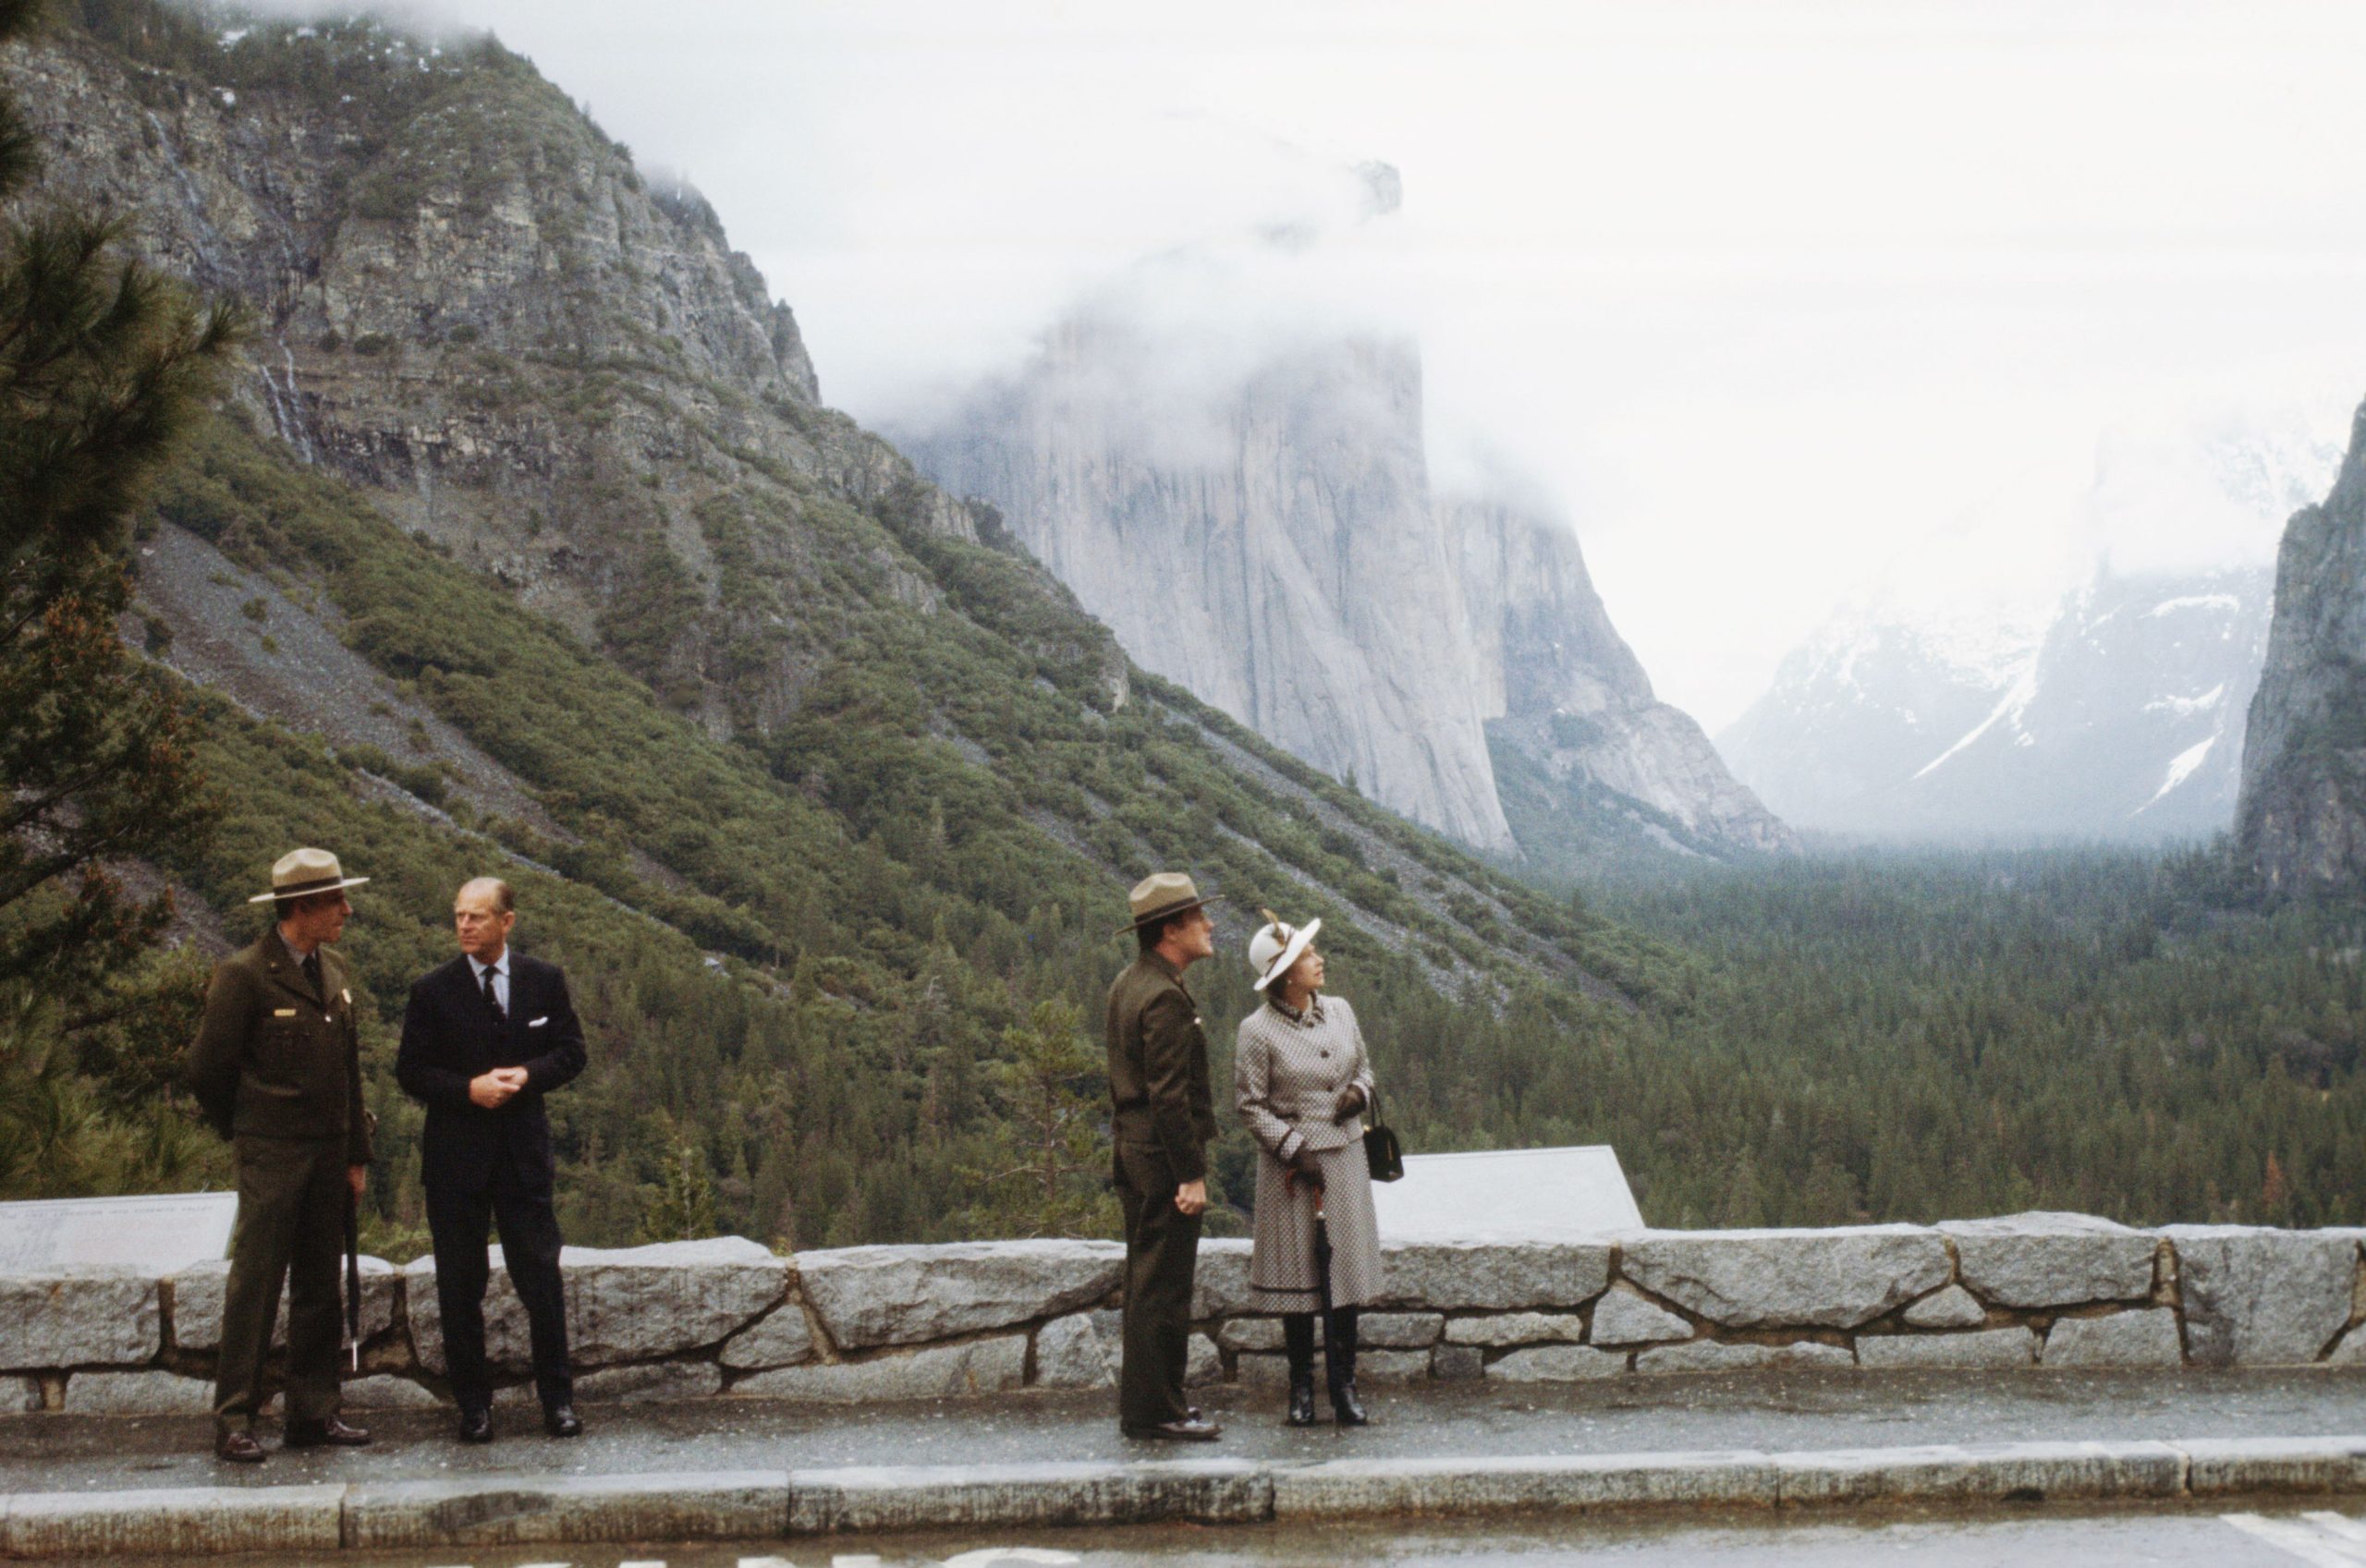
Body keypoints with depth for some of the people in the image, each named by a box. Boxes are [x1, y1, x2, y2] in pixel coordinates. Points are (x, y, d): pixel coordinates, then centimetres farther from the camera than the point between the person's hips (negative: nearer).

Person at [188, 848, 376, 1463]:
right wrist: (246, 1132, 6)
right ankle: (233, 1423, 1)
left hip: (329, 1156, 7)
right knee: (255, 1287, -5)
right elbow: (207, 1071, -6)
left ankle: (313, 1415, 17)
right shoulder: (244, 974, -11)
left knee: (319, 1288, 10)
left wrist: (357, 1154, 13)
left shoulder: (332, 969, 11)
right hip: (272, 1157, -7)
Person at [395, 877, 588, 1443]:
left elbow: (571, 1052, 6)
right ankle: (473, 1403, 15)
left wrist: (527, 1074, -14)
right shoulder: (433, 991, 0)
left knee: (541, 1275, 2)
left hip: (524, 1148, 0)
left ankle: (557, 1397, 13)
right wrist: (469, 1089, -16)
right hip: (456, 1153, 0)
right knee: (460, 1285, 5)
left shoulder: (545, 981, 3)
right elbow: (410, 1072, 0)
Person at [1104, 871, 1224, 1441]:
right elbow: (1170, 1096, -22)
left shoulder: (1128, 985, 12)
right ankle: (1155, 1410, 2)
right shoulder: (1165, 998, -19)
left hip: (1133, 1153, 10)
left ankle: (1142, 1403, 23)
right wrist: (1191, 1175, -20)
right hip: (1164, 1159, -10)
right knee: (1163, 1288, -4)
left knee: (1146, 1282, 16)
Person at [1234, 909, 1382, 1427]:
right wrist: (1295, 1151, -13)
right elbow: (1250, 1104, -8)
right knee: (1296, 1271, 3)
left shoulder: (1339, 1011, 5)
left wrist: (1358, 1092, -4)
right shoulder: (1257, 1031, -11)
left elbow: (1364, 1065, 18)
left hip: (1345, 1156, 4)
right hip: (1290, 1163, -4)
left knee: (1346, 1268, 3)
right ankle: (1301, 1388, 14)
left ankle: (1344, 1385, 11)